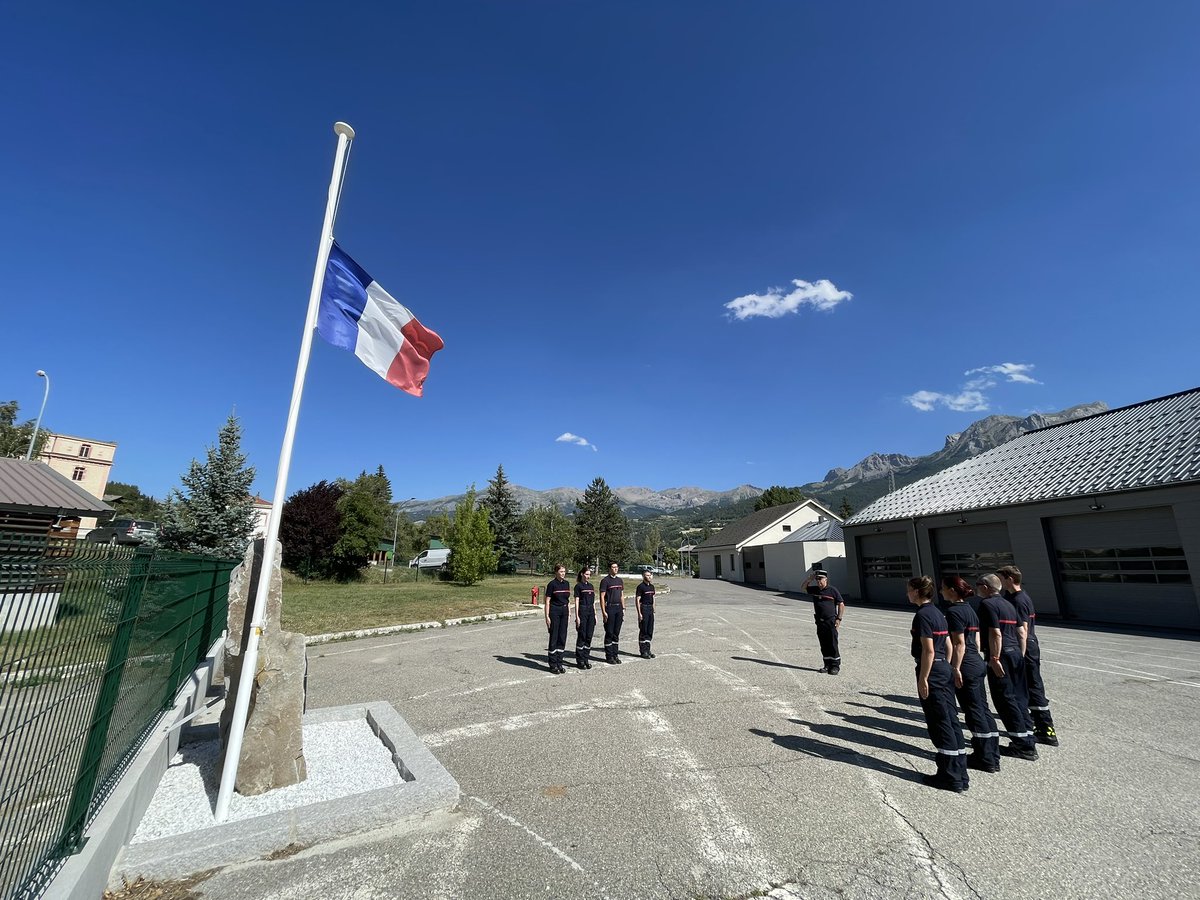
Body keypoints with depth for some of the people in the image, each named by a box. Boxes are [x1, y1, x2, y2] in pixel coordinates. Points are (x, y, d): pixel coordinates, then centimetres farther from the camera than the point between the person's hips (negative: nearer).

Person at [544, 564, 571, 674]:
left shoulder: (567, 583, 8)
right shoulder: (552, 584, -9)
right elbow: (547, 601, -9)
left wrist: (569, 611, 10)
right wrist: (547, 616, -12)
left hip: (564, 611, 6)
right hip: (554, 611, -6)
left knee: (562, 638, 9)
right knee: (554, 638, -1)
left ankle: (559, 663, 19)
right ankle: (553, 665, 8)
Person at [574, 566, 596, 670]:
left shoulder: (590, 585, 13)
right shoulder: (578, 586, -6)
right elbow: (576, 602, -9)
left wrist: (595, 614, 12)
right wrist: (577, 616, -13)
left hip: (591, 612, 6)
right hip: (582, 611, -6)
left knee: (589, 636, 7)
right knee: (581, 636, -1)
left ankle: (586, 659, 16)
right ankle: (580, 660, 8)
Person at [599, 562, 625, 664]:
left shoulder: (620, 580, 12)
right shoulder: (605, 580, -7)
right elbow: (602, 597, -10)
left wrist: (623, 608, 11)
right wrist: (604, 612, -15)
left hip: (619, 608, 6)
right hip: (609, 608, -6)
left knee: (617, 633, 11)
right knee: (609, 633, 1)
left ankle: (615, 655, 20)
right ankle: (609, 656, 10)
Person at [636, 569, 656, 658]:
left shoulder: (652, 586, 12)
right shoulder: (640, 587, -11)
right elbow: (637, 600, -13)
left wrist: (653, 610, 13)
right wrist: (639, 613, -17)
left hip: (650, 609, 7)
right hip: (643, 609, -7)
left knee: (650, 631, 10)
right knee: (643, 631, -1)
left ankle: (647, 650, 20)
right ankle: (643, 651, 7)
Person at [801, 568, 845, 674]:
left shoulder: (832, 590, -6)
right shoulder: (814, 589, 7)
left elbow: (841, 604, -3)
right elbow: (802, 588, 15)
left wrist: (839, 619, -8)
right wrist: (809, 578, 1)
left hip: (831, 621, -5)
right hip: (819, 622, 5)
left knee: (833, 644, -1)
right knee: (824, 645, 10)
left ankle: (836, 665, 9)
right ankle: (827, 664, 19)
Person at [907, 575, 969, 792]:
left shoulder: (922, 615, -17)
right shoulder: (938, 613, 10)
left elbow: (928, 650, -20)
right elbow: (948, 646, 15)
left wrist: (923, 679, -16)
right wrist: (946, 668, 22)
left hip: (931, 671, -9)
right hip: (945, 669, 9)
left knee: (940, 723, 1)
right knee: (951, 720, 14)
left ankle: (950, 777, 11)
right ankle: (960, 775, 23)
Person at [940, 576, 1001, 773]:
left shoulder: (954, 611, -18)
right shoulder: (969, 609, 11)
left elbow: (959, 643, -20)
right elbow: (975, 639, 16)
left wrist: (956, 669, -16)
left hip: (966, 667, -9)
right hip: (979, 663, 9)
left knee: (974, 712, 2)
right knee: (983, 709, 15)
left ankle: (985, 760, 13)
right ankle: (993, 756, 24)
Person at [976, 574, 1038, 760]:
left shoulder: (987, 604, -13)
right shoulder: (1008, 604, 15)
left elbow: (995, 633, -20)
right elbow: (1022, 632, 16)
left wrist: (994, 658, -17)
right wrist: (1020, 655, 21)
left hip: (1001, 655, -9)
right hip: (1015, 653, 9)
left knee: (1005, 699, 0)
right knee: (1019, 697, 15)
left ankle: (1023, 745, 5)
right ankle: (1028, 741, 22)